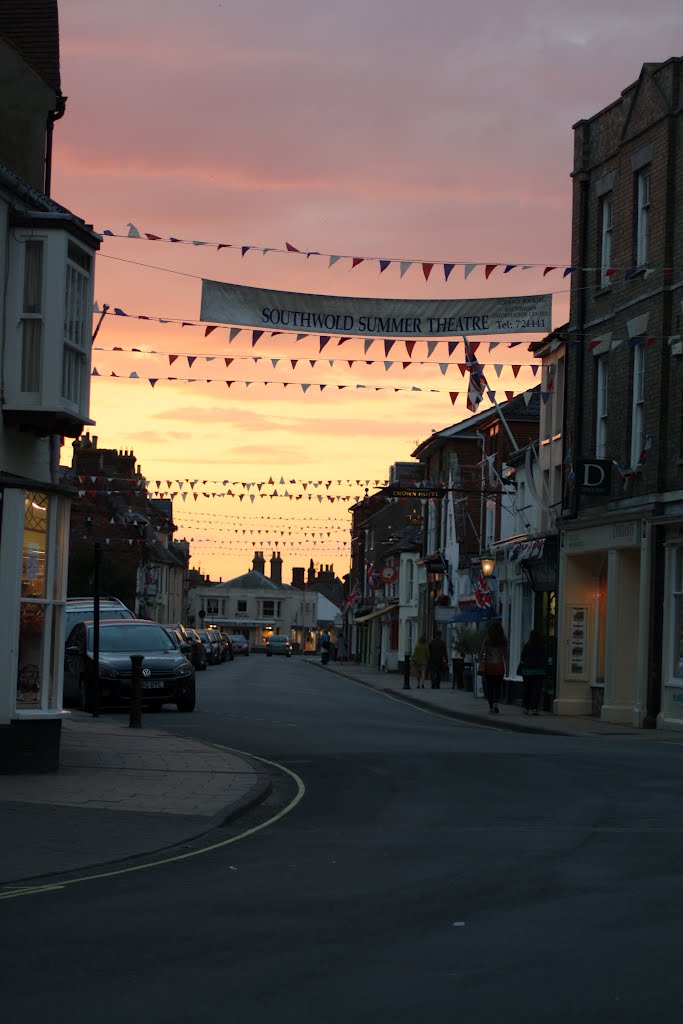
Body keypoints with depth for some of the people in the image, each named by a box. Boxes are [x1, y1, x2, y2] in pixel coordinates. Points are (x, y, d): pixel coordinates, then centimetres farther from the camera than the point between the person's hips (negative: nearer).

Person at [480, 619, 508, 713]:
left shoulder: (487, 640, -5)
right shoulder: (503, 640, -1)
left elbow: (483, 653, -6)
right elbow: (505, 656, 1)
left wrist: (481, 666, -1)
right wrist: (506, 668, 5)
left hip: (489, 665, -1)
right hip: (499, 666, 1)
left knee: (489, 687, 7)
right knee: (498, 687, 9)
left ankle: (491, 706, 5)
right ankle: (496, 703, -12)